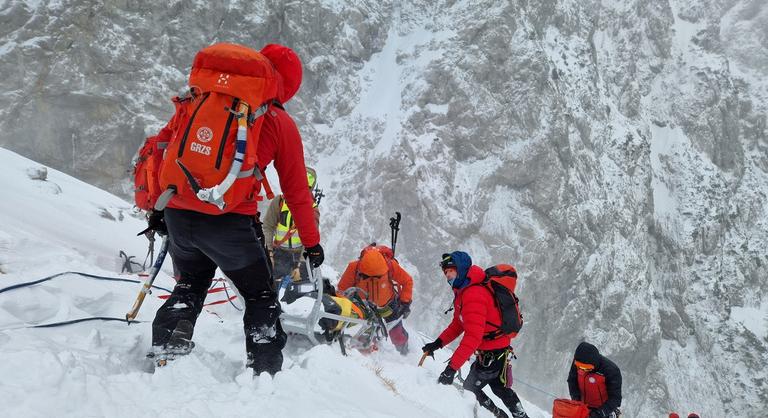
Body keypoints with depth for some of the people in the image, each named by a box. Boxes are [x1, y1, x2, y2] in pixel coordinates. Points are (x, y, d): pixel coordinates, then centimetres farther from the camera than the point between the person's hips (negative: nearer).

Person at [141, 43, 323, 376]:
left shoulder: (201, 99, 11)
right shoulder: (280, 123, 3)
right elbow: (296, 189, 6)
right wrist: (312, 243, 16)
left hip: (178, 215, 4)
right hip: (229, 223, -3)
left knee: (190, 284, 29)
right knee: (260, 297, 17)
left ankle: (165, 351, 15)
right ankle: (266, 373, 12)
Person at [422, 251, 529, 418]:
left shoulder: (474, 294, -27)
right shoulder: (462, 292, 6)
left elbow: (473, 336, -34)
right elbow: (457, 324, 14)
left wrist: (452, 367, -36)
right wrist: (438, 343, 0)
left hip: (493, 352, -10)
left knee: (469, 390, 1)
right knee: (499, 387, 24)